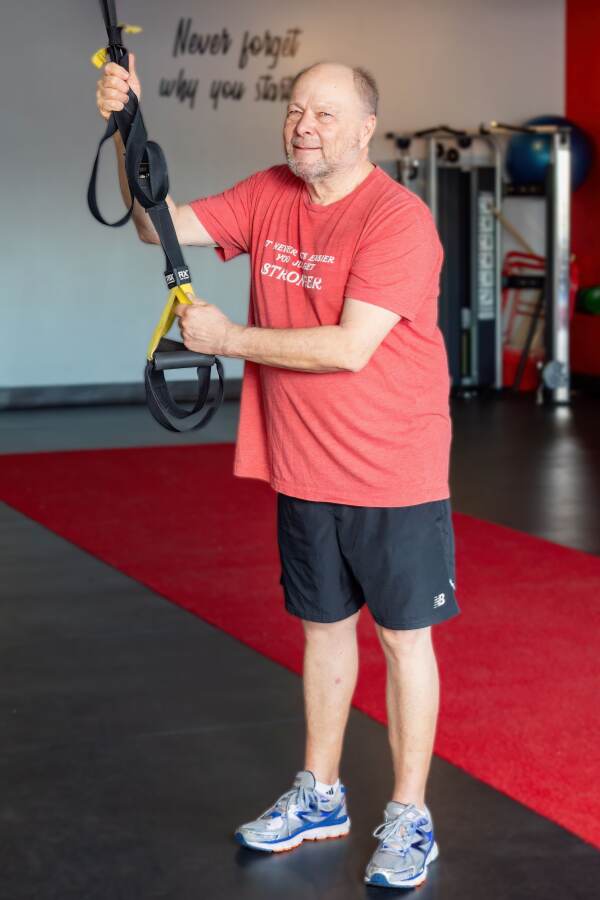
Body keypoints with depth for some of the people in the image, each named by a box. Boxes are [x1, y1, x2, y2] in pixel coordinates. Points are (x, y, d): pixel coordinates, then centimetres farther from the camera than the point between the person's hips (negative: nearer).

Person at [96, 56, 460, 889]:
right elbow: (164, 225, 1)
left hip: (393, 473, -6)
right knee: (324, 625, 17)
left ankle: (409, 821, 18)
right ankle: (321, 796, 33)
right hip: (304, 469, 6)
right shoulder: (268, 197, 3)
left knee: (403, 635, 6)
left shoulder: (398, 218, -18)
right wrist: (127, 132, -14)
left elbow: (349, 348, -24)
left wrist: (227, 338, -18)